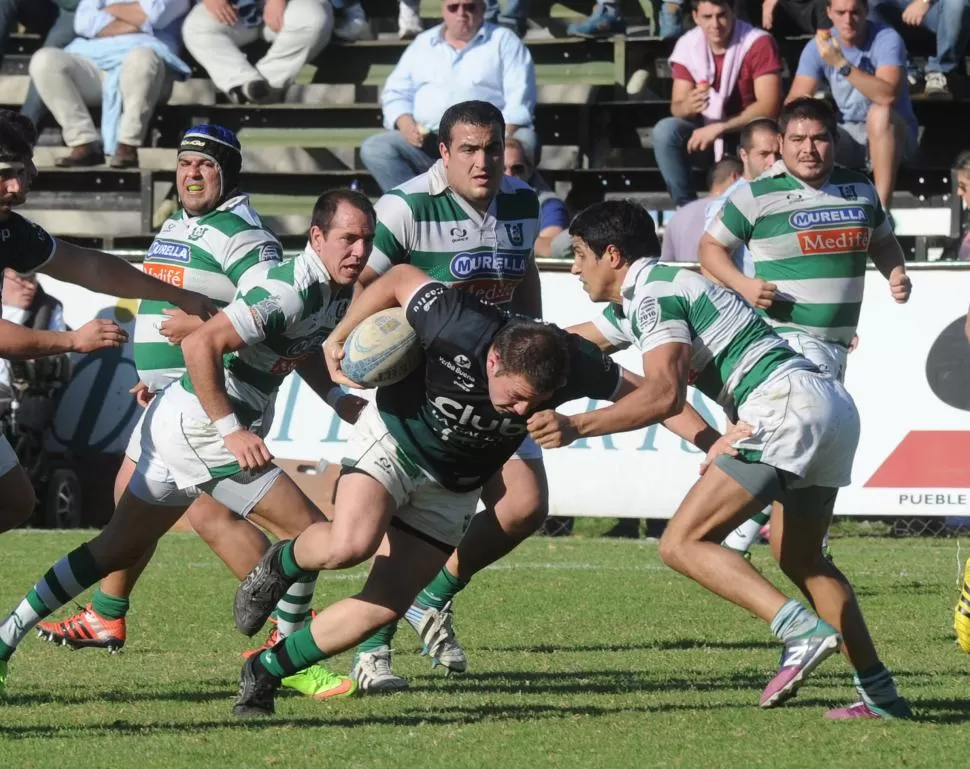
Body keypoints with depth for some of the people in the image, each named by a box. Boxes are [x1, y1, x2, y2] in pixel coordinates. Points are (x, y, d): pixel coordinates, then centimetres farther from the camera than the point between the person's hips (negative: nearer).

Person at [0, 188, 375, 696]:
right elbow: (200, 345, -29)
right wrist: (231, 432, -27)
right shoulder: (290, 292, -23)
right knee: (310, 532, -8)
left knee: (118, 548, 17)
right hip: (198, 425, -10)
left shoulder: (337, 292, 8)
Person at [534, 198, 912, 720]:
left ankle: (802, 630, -29)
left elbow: (664, 395, -19)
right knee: (798, 558, 24)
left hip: (785, 406, -10)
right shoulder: (635, 301, 26)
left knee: (683, 544, -12)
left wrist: (576, 427, -24)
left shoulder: (655, 293, -5)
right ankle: (881, 696, 20)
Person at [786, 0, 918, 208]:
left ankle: (881, 206, -38)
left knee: (879, 113, -36)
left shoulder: (886, 39, -17)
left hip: (890, 135, -4)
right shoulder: (818, 47, -3)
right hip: (847, 135, 4)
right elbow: (794, 100, -7)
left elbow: (888, 95, -33)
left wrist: (841, 64, -38)